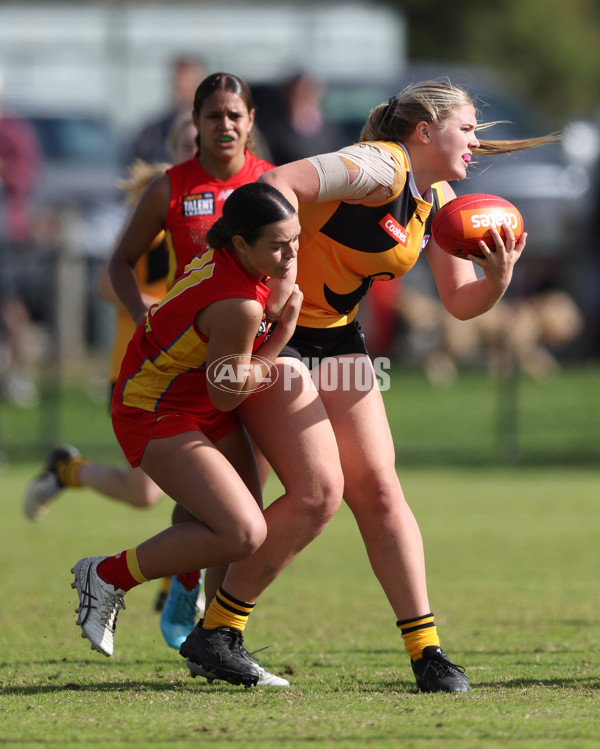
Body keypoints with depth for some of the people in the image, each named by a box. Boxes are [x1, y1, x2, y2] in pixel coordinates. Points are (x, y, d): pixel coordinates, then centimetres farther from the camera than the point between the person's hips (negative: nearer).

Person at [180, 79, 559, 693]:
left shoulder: (438, 201, 8)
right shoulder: (382, 168, -20)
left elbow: (460, 302, 8)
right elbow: (279, 184, -32)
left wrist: (498, 277, -13)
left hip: (333, 333, 9)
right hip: (268, 325, -9)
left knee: (378, 488, 0)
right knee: (317, 489, -15)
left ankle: (425, 650, 3)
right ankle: (213, 633, -2)